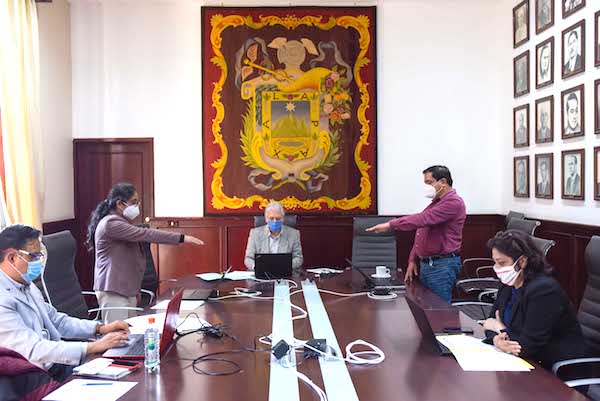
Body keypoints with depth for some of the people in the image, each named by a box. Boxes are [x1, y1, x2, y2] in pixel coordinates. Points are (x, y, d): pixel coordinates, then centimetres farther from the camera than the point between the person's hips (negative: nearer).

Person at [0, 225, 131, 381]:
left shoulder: (26, 285, 11)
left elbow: (57, 321, 17)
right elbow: (33, 350, -26)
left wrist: (101, 328, 3)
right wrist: (93, 347, -26)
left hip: (55, 362, 9)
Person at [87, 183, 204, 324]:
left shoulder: (121, 222, 19)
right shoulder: (110, 223, -16)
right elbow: (145, 234, -26)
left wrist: (135, 289, 28)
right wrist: (182, 238, -29)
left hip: (127, 289, 10)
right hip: (113, 291, -10)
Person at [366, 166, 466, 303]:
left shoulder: (453, 202, -13)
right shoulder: (436, 202, 20)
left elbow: (423, 219, -25)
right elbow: (421, 233, 23)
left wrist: (390, 224, -26)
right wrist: (412, 260, 17)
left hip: (442, 266, -9)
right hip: (426, 264, 9)